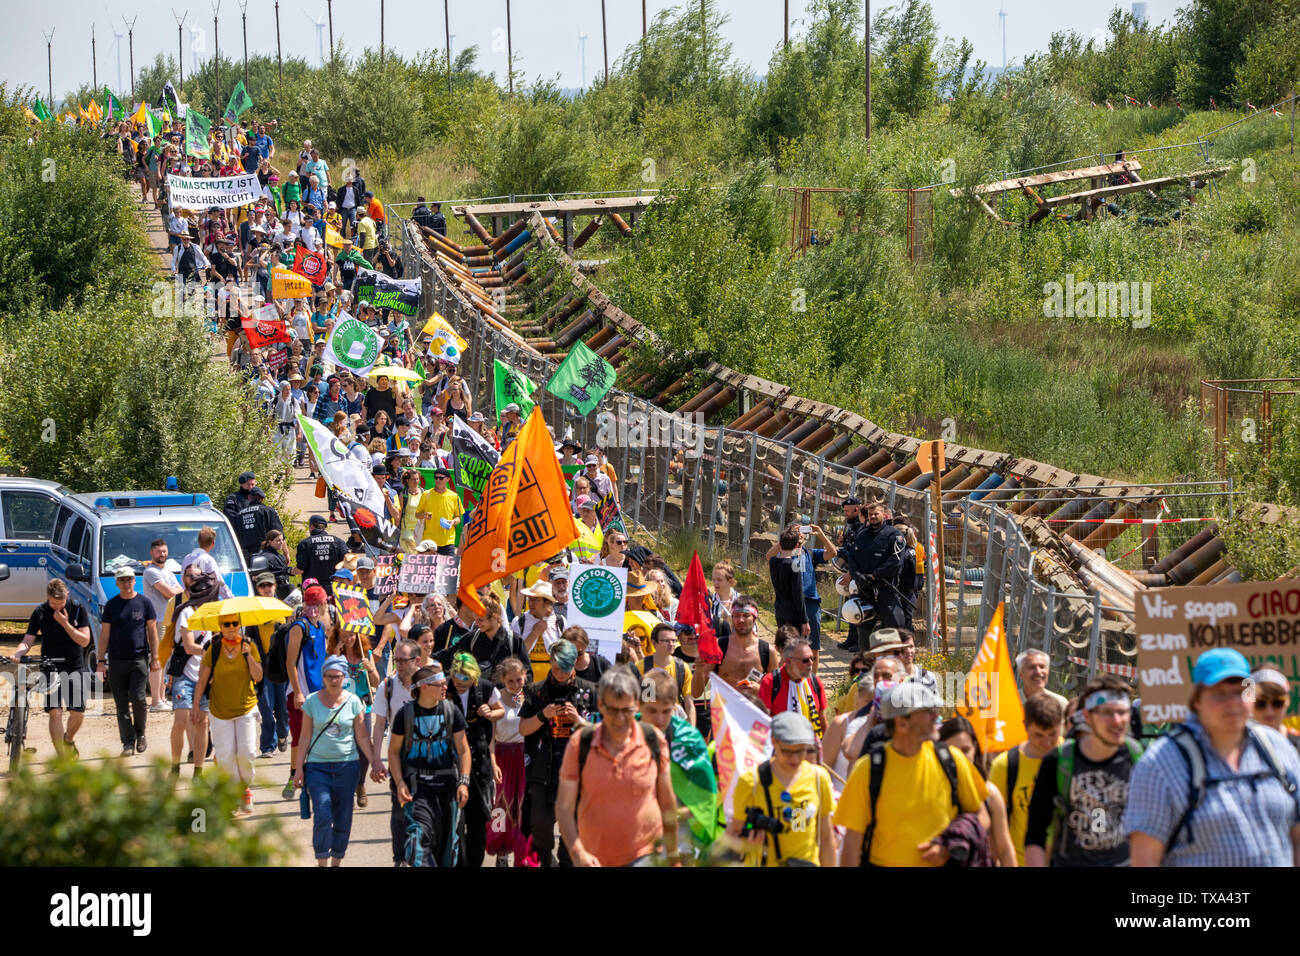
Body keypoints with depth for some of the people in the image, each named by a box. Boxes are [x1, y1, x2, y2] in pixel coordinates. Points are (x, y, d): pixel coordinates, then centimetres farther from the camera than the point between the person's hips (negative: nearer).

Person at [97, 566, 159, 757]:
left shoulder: (144, 603, 5)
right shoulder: (111, 605, 8)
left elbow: (152, 631, 8)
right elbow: (105, 634, 10)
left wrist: (155, 658, 2)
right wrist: (101, 661, 4)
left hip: (139, 658, -2)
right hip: (117, 661, 2)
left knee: (138, 698, -12)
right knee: (122, 704, 1)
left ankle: (140, 734, 10)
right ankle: (128, 742, 5)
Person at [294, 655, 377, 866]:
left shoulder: (353, 702, 3)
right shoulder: (312, 702, 2)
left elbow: (361, 738, 8)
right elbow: (305, 738, 6)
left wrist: (374, 762, 0)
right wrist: (299, 768, 3)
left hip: (347, 765, 1)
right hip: (317, 766, -1)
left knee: (343, 820, 3)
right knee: (322, 816, -15)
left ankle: (336, 862, 16)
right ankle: (322, 862, -11)